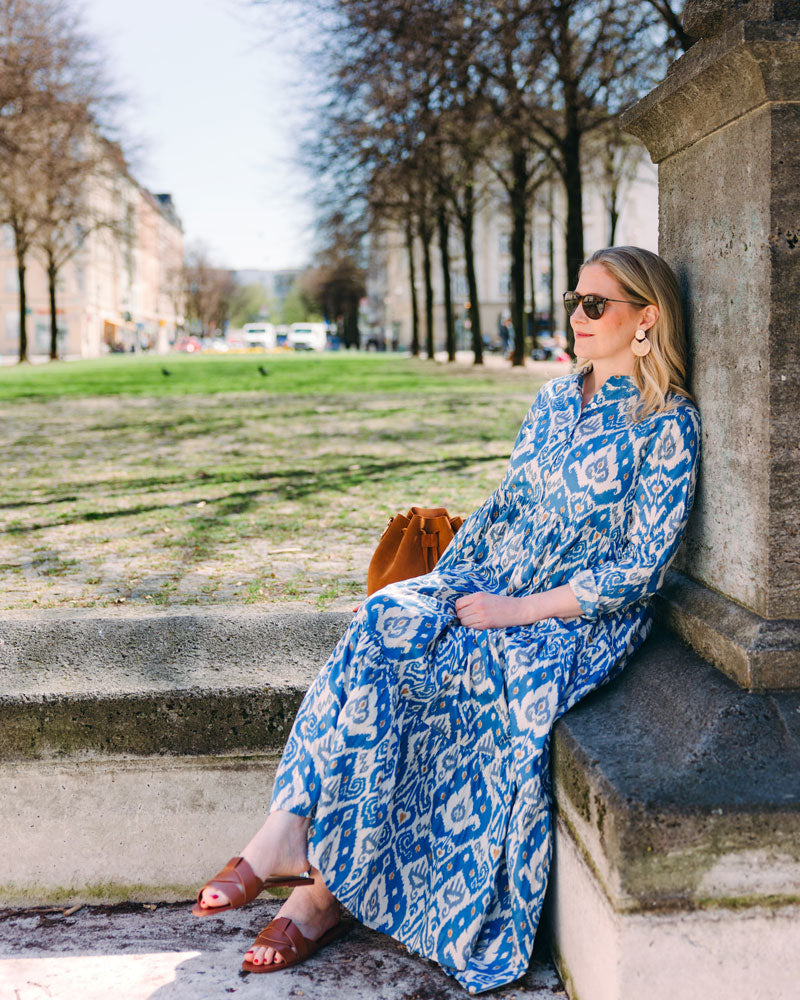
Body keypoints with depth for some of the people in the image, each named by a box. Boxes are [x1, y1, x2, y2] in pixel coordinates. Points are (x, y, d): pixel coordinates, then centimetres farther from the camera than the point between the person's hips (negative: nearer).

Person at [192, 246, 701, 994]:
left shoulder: (667, 426, -8)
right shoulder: (554, 400, 14)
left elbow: (640, 570, -13)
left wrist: (515, 610, -17)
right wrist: (446, 585, 2)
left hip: (584, 621, -6)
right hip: (491, 587, 6)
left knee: (424, 675, -29)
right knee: (386, 620, -25)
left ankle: (325, 882, -17)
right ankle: (295, 835, -27)